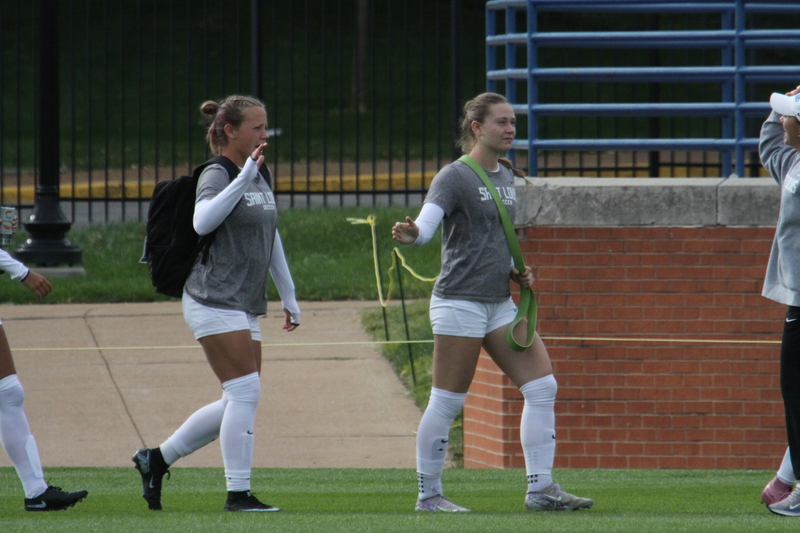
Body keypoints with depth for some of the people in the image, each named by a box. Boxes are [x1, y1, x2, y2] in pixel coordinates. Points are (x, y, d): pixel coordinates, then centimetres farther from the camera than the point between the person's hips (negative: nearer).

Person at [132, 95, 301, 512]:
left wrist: (289, 297, 28)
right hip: (215, 302, -9)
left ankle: (157, 459, 20)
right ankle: (238, 494, -7)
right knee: (245, 393, -12)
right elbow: (202, 222, -30)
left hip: (246, 307, 9)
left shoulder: (261, 177, 16)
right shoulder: (216, 175, -10)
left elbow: (271, 239, 26)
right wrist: (244, 177, -33)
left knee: (240, 401, 9)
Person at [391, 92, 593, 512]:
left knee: (542, 386, 2)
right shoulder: (454, 177, -9)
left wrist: (515, 272, 9)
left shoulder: (505, 177, 14)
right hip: (460, 301, -8)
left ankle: (540, 488, 5)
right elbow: (427, 223, -22)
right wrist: (411, 234, -44)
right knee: (447, 401, -4)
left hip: (499, 301, 8)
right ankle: (428, 494, 7)